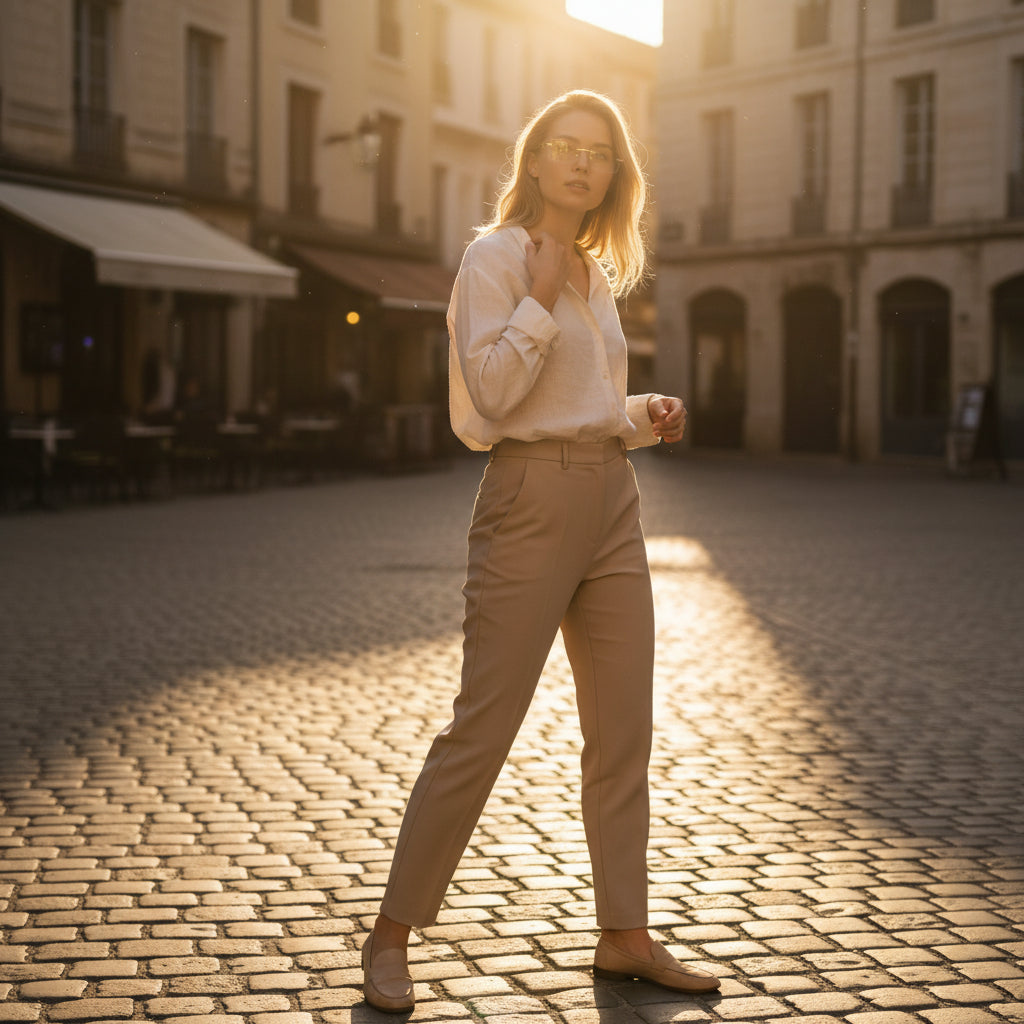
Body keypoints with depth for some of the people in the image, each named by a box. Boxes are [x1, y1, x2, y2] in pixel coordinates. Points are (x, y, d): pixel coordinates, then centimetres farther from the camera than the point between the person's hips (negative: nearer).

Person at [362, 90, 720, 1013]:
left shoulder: (597, 272, 16)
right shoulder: (495, 257, -6)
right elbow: (490, 393, -16)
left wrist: (643, 415, 6)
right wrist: (541, 295, -16)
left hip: (613, 503, 8)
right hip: (533, 500, -8)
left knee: (624, 730, 8)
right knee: (482, 730, -6)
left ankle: (625, 936, 19)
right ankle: (392, 936, 5)